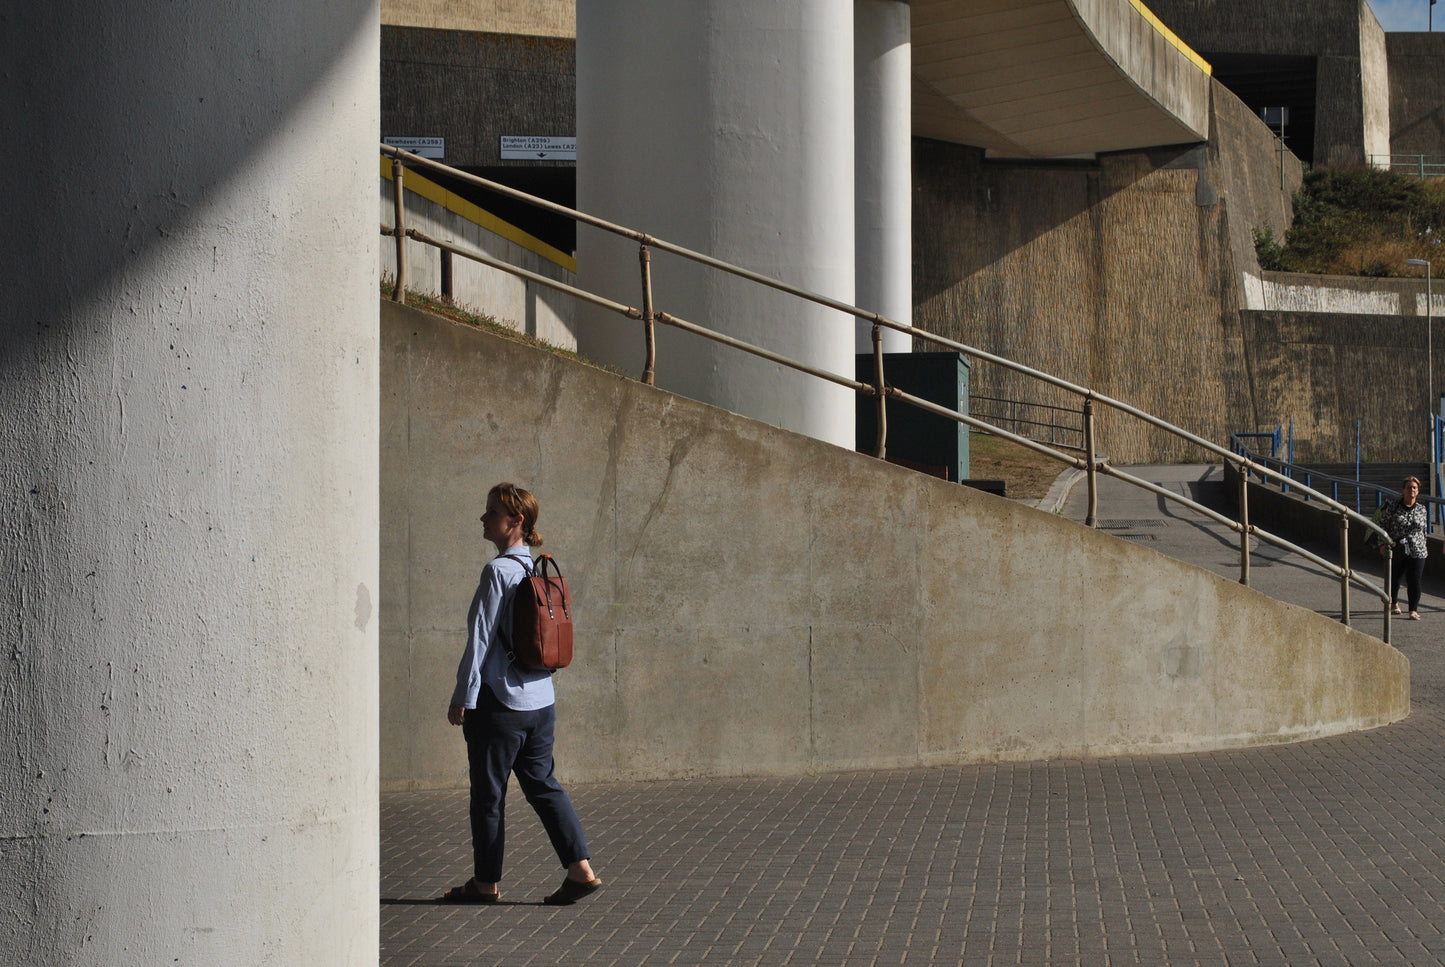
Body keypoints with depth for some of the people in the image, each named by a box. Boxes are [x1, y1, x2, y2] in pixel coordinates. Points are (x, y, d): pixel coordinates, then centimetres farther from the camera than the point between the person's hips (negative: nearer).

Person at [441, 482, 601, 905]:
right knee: (542, 782, 12)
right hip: (541, 698, 8)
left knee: (488, 792, 4)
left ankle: (486, 882, 13)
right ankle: (581, 868, 4)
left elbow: (481, 638, -15)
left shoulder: (498, 572, -15)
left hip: (499, 700, -8)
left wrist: (463, 696, -10)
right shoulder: (537, 570, 9)